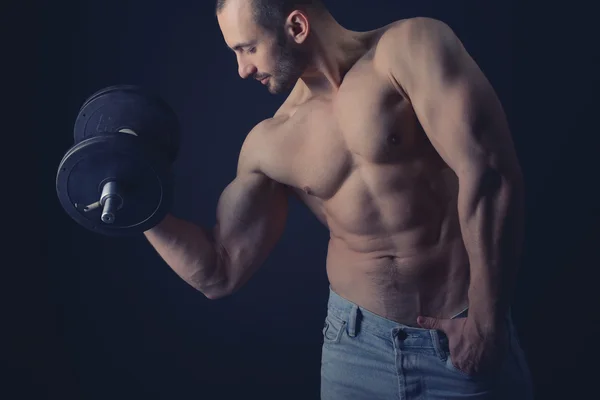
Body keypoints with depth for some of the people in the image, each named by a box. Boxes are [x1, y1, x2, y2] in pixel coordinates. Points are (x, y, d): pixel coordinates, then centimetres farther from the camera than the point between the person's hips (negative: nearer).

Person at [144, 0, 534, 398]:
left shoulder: (410, 48, -9)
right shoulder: (270, 144, 3)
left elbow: (488, 174, -17)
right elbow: (220, 273, 7)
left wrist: (487, 321, -17)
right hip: (357, 343, 4)